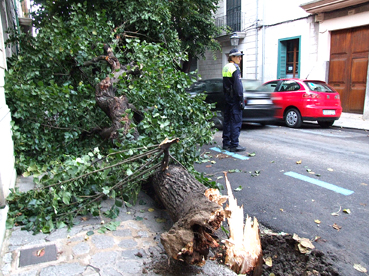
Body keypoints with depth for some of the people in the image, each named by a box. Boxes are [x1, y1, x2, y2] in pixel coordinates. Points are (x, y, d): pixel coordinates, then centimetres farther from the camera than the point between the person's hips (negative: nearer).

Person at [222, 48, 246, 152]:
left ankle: (226, 143, 19)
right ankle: (234, 145, -2)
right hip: (234, 99, -9)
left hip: (227, 98, 9)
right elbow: (238, 86, -17)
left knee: (227, 120, 12)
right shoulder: (235, 68, -12)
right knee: (236, 122, -5)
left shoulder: (225, 68, 14)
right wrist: (241, 100, -15)